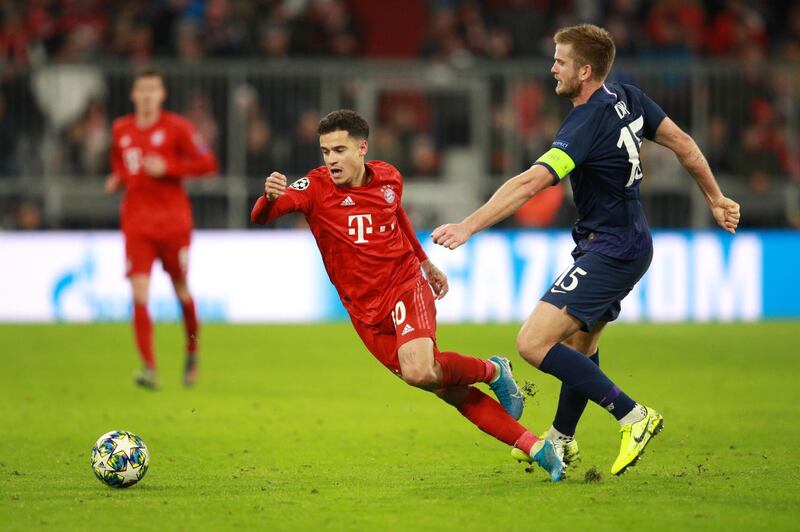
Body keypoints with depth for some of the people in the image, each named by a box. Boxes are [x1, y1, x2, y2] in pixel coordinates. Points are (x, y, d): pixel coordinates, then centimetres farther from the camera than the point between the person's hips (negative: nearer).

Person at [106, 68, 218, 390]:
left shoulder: (177, 127, -3)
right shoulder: (121, 130, 11)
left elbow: (207, 163, -7)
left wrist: (167, 168, -17)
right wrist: (117, 180, 6)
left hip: (173, 221, -2)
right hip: (137, 223, 2)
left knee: (181, 291, 8)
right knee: (139, 292, -13)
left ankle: (192, 352, 35)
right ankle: (149, 368, -17)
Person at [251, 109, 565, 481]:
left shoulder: (389, 178, -1)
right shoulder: (315, 188, -10)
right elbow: (260, 217, -25)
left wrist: (425, 262, 32)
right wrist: (270, 197, -48)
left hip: (405, 286, -1)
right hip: (367, 314, 1)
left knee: (419, 372, -30)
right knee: (447, 390, -1)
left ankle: (493, 370, -1)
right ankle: (534, 448, 7)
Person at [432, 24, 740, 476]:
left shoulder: (586, 126, -24)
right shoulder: (627, 98, 2)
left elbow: (529, 185, -32)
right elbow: (684, 144, 11)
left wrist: (468, 227, -35)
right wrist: (716, 200, 22)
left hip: (609, 252, -10)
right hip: (633, 243, 10)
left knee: (533, 344, -15)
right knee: (580, 343, 25)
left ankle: (633, 416, -12)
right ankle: (562, 441, 41)